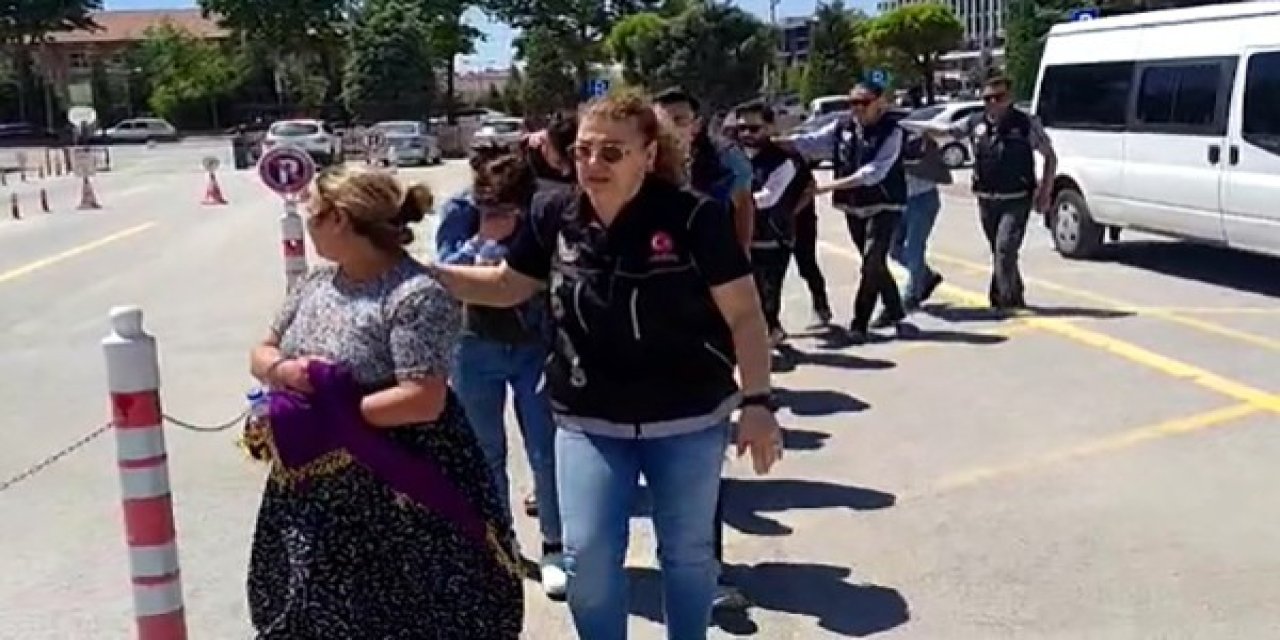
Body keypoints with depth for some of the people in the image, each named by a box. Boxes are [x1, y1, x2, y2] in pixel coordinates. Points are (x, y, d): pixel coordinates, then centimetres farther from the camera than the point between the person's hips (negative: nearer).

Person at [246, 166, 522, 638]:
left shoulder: (415, 295, -19)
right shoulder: (316, 283, 7)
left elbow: (423, 401, -25)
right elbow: (261, 354, 14)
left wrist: (332, 409, -22)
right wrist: (282, 372, -10)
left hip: (395, 497, -7)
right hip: (316, 488, 8)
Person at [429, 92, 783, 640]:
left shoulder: (694, 218, -16)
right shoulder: (554, 215, -5)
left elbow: (744, 313, -12)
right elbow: (509, 285, 10)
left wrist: (756, 401, -19)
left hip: (688, 420, -2)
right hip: (588, 421, 2)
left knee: (687, 551, 15)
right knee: (588, 556, 3)